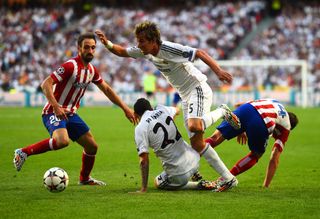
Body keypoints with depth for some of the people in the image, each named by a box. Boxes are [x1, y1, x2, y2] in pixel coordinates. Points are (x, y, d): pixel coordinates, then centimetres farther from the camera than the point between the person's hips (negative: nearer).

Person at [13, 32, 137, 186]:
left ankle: (84, 179, 32)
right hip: (53, 113, -8)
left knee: (92, 146, 8)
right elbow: (46, 84, -24)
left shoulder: (91, 70, 7)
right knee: (63, 141, -35)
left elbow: (107, 90, 20)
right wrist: (56, 107, -36)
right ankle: (24, 152, -20)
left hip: (70, 114, 8)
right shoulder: (70, 66, -19)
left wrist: (125, 108, 17)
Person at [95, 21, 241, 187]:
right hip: (185, 96, 8)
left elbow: (200, 53, -26)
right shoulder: (144, 52, 1)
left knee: (194, 126, -34)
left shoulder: (169, 49, -23)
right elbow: (122, 52, 12)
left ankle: (222, 112, -2)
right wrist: (107, 43, -8)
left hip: (198, 88, -8)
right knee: (197, 144, 0)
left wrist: (218, 71, -37)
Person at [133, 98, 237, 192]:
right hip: (194, 160, 6)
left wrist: (144, 188, -10)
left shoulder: (140, 129, -10)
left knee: (158, 182, 25)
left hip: (179, 175, -6)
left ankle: (199, 186, 4)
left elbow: (144, 160, -15)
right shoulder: (162, 110, 6)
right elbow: (177, 110, 33)